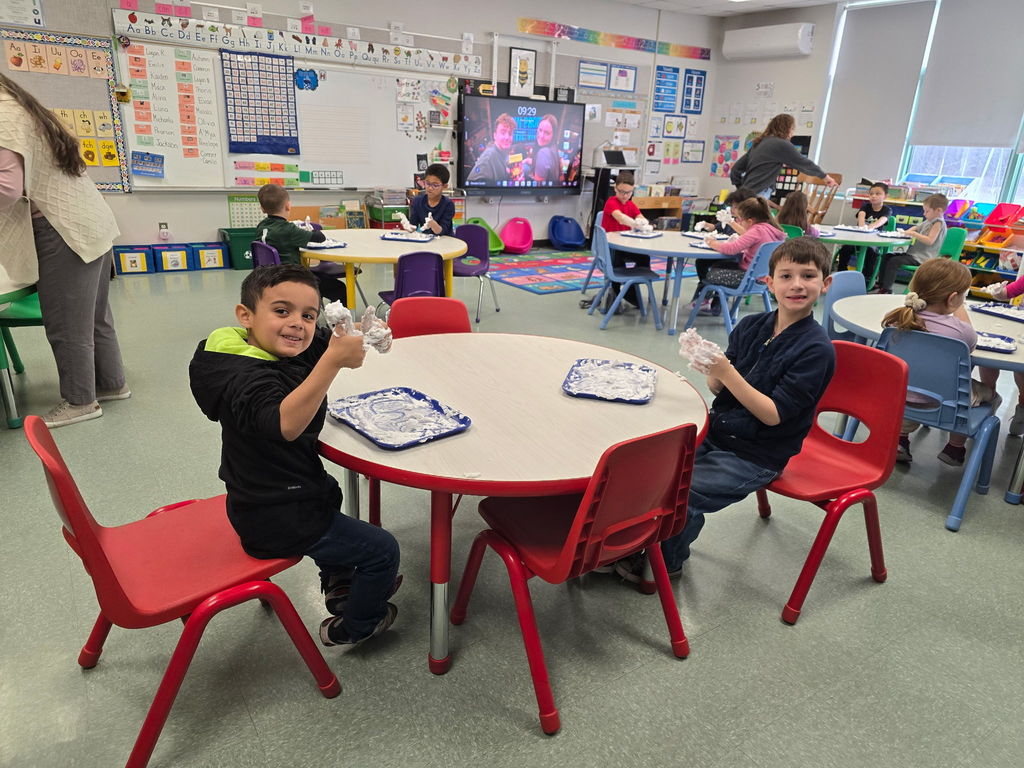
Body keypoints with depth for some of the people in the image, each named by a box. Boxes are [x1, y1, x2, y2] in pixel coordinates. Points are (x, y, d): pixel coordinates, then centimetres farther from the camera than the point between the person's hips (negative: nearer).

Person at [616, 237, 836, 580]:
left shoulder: (816, 349, -17)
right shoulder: (751, 326, -1)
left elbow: (774, 415, -20)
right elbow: (718, 389, 2)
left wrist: (726, 371, -28)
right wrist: (711, 369, -22)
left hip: (756, 457, -6)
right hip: (715, 432, 6)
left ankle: (667, 561, 11)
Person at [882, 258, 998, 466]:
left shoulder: (896, 318, -11)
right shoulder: (959, 330, -22)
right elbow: (971, 344, 3)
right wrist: (960, 310, 9)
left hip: (896, 396, 3)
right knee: (986, 391, 24)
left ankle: (900, 438, 29)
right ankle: (955, 448, 34)